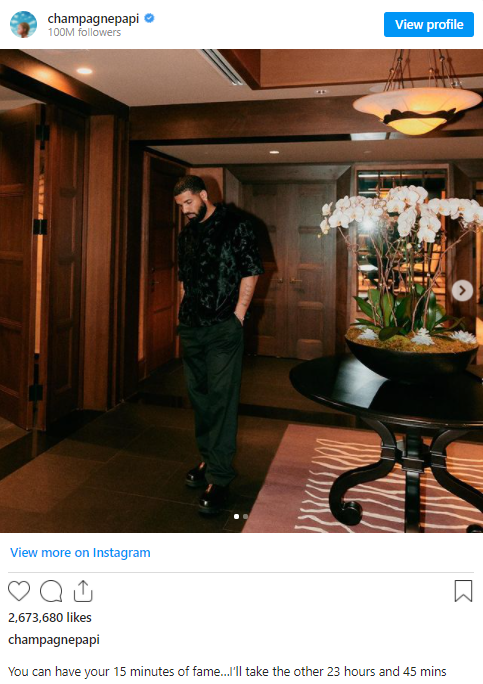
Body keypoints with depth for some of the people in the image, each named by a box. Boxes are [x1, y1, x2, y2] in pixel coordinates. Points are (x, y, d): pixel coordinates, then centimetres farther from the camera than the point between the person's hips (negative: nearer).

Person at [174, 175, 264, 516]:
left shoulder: (234, 225, -3)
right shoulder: (187, 233, 16)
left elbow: (250, 271, -7)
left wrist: (238, 315, -11)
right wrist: (187, 312, 12)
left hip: (223, 328, -7)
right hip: (192, 328, 7)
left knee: (222, 399, -6)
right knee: (199, 396, 13)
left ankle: (219, 477, 0)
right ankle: (208, 459, 29)